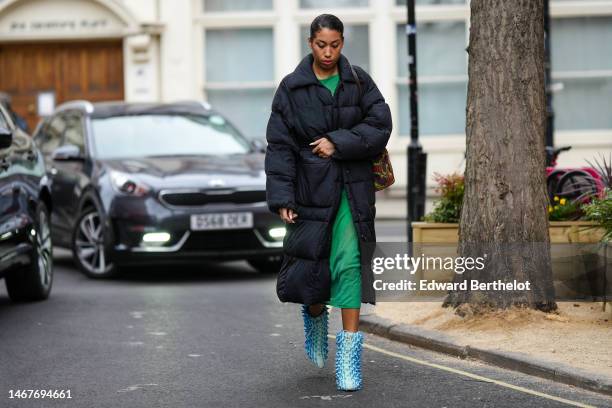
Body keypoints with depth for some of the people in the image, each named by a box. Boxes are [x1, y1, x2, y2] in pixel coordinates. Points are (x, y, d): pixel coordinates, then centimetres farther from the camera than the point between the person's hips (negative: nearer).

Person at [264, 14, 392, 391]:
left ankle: (350, 348, -7)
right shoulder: (292, 88, 0)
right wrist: (281, 198, -9)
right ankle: (314, 315, 37)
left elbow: (380, 125, -3)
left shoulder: (359, 81, 3)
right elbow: (279, 145, -2)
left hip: (353, 188, 0)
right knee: (309, 265, 3)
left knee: (350, 262, -9)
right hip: (312, 188, 0)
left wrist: (338, 143, -14)